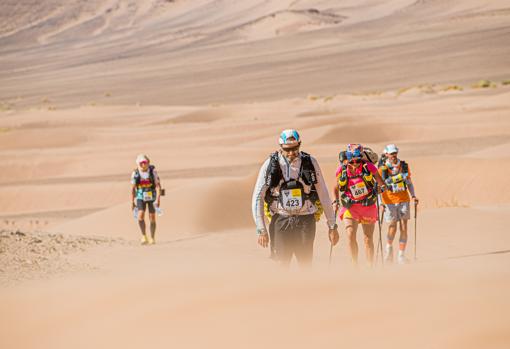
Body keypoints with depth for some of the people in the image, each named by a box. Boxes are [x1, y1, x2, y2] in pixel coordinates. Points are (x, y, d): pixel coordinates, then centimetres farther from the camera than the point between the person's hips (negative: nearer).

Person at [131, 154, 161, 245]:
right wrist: (132, 202, 0)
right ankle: (144, 236, -1)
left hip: (152, 197, -1)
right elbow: (133, 188, -3)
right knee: (141, 216, -18)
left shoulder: (153, 171, -18)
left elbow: (158, 186, -18)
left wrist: (158, 199, -29)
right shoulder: (135, 173, -13)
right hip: (141, 197, 1)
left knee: (152, 218, 0)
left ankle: (152, 238, 19)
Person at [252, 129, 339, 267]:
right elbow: (257, 198, 1)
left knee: (306, 265, -5)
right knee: (281, 266, -3)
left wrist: (332, 226, 4)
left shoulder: (310, 163, 0)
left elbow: (323, 195, 5)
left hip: (305, 220, 0)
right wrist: (261, 230, -4)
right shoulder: (270, 165, -2)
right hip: (281, 221, 0)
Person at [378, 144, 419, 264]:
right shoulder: (382, 169, -6)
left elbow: (409, 182, 13)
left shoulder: (404, 166, 3)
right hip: (390, 201, -2)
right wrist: (380, 203, -9)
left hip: (404, 200, 3)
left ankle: (401, 255, 4)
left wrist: (413, 195, 2)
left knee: (404, 228, -2)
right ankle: (389, 247, 28)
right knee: (392, 227, -2)